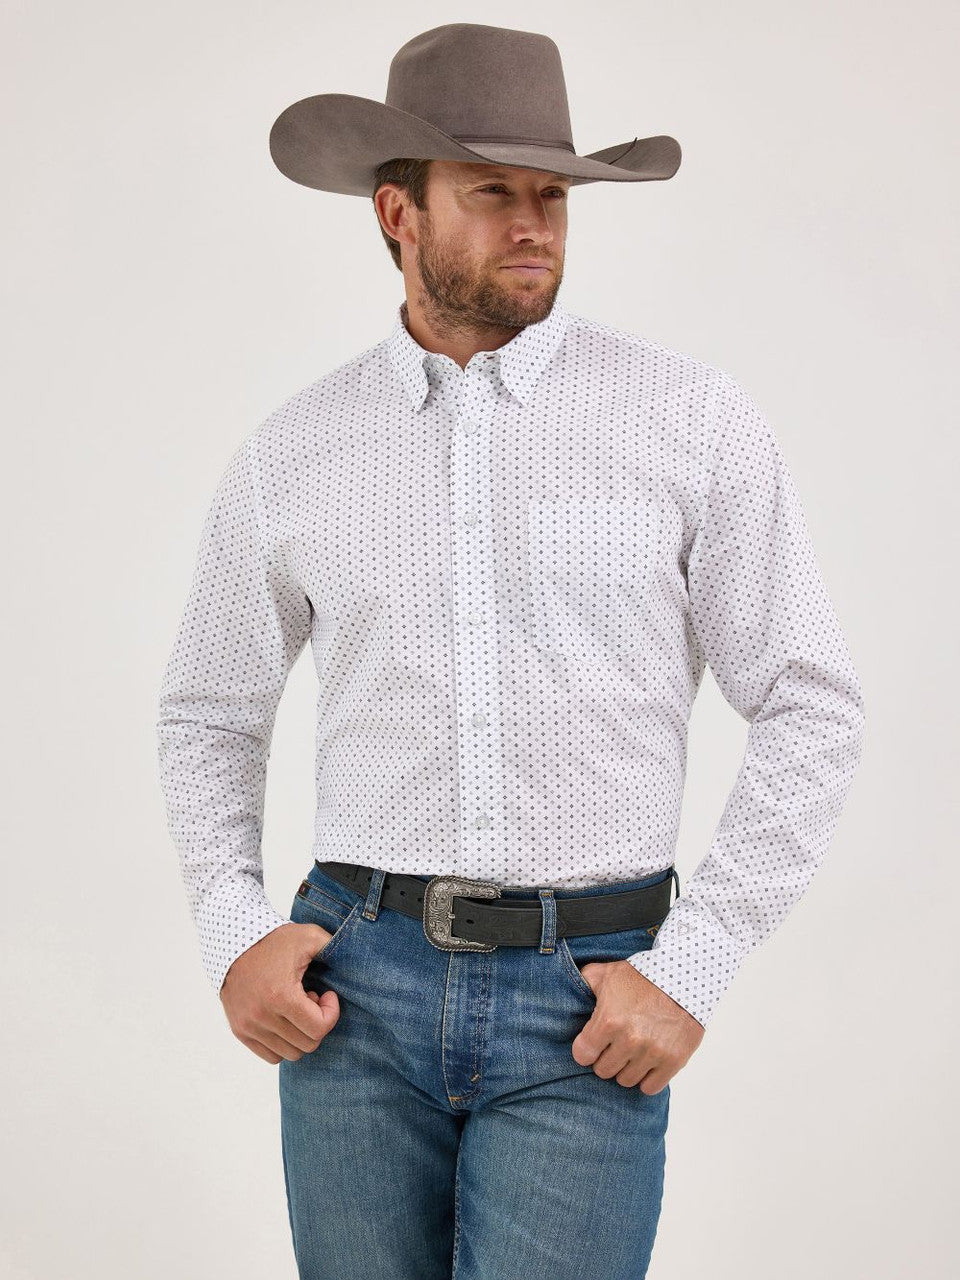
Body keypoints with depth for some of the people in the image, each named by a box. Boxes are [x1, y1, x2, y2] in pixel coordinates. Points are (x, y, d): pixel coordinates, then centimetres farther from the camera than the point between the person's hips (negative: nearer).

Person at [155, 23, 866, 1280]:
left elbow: (811, 709, -2)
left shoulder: (695, 418, -3)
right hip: (358, 989, 3)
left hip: (584, 1002, -2)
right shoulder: (292, 450, 5)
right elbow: (209, 715, 16)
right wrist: (234, 933, 2)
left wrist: (691, 967, -8)